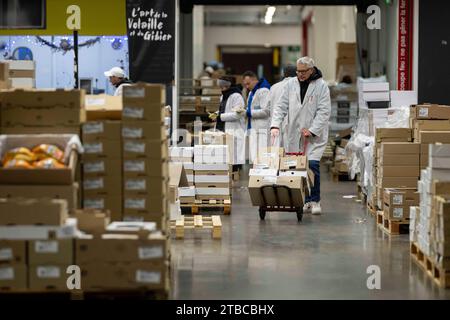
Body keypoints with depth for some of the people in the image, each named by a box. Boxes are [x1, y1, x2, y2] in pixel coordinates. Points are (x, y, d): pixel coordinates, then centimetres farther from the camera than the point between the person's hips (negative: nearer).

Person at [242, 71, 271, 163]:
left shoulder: (263, 91, -8)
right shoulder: (251, 92, 21)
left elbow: (266, 111, -15)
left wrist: (249, 112, -15)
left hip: (261, 129, -9)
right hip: (252, 128, 9)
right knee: (253, 158, 5)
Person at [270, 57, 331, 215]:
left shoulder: (321, 86, -3)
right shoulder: (290, 84, 7)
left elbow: (324, 111, -7)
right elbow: (281, 106, 6)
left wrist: (312, 130, -15)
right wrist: (275, 125, -9)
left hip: (315, 135, -3)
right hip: (295, 134, 4)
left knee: (312, 165, -15)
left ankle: (314, 201, -4)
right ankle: (305, 201, 10)